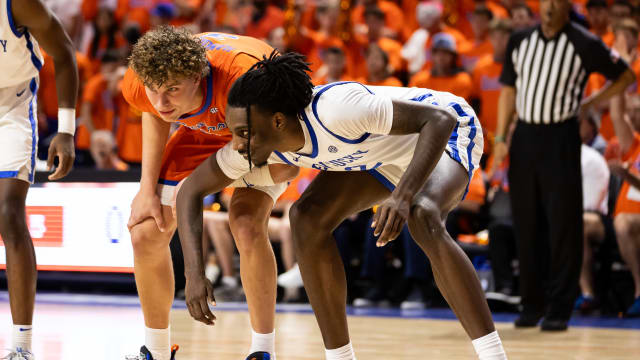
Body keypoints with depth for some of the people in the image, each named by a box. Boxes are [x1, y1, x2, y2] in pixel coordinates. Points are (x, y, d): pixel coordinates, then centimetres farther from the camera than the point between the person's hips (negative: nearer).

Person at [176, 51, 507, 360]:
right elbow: (191, 190, -7)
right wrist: (194, 273, -19)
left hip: (447, 132, -7)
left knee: (423, 219, -35)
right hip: (388, 152, 7)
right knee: (307, 218, -12)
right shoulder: (255, 139, -20)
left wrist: (402, 197, -53)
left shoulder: (335, 111, -41)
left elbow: (440, 118, -42)